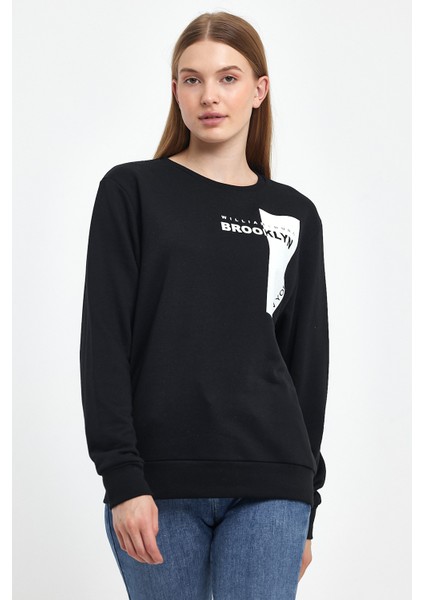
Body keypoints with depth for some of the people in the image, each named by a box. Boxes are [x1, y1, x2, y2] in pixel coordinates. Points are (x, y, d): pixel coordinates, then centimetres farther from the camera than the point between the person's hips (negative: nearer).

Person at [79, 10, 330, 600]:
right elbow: (104, 340, -3)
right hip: (158, 485, -2)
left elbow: (307, 360, 13)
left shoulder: (295, 215, 11)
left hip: (268, 486, 2)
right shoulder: (131, 191, 3)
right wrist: (122, 478, -12)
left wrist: (304, 502, 11)